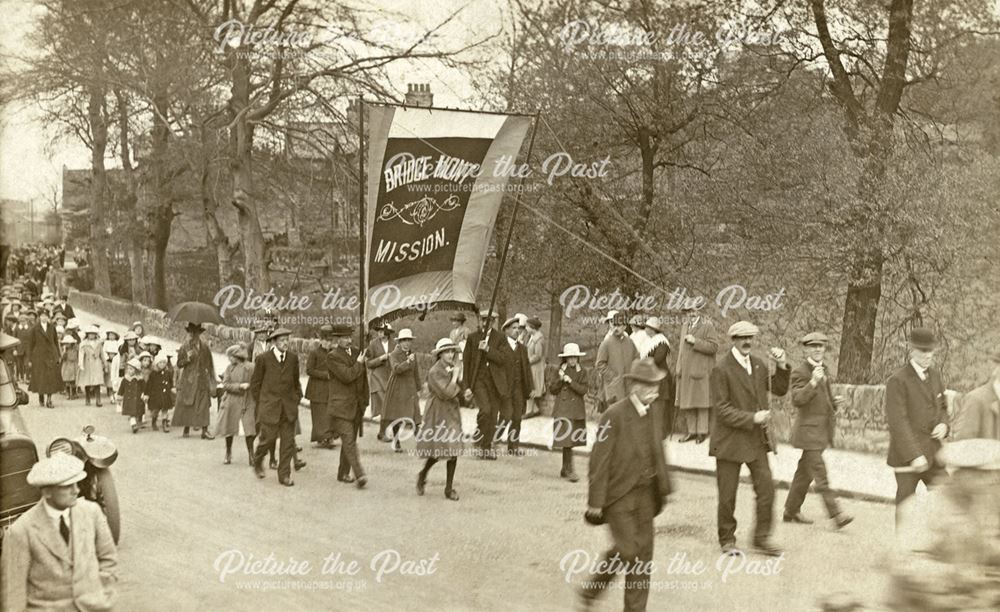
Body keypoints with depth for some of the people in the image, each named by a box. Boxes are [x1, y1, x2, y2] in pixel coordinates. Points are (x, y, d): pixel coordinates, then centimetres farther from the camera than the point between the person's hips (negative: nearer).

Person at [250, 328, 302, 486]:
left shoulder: (293, 358, 7)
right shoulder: (263, 359, -4)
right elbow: (255, 384, 3)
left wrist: (296, 400, 11)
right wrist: (260, 404, 3)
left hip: (289, 408, 3)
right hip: (269, 407, -3)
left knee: (288, 442, 1)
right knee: (268, 438, -1)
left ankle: (284, 475, 9)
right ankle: (257, 461, 29)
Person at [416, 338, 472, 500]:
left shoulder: (453, 369, 9)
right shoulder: (434, 372, -15)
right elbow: (446, 393, -24)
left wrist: (465, 395, -4)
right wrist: (455, 377, -15)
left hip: (452, 413, 6)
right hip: (438, 414, -6)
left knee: (453, 450, 2)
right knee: (437, 450, 0)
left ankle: (449, 489, 9)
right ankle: (422, 475, 29)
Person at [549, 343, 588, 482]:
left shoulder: (582, 372, 5)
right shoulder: (560, 371, 3)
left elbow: (583, 390, -6)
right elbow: (552, 390, 3)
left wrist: (570, 381, -16)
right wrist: (560, 379, -12)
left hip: (577, 411, 2)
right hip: (563, 410, -2)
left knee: (571, 441, 8)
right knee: (567, 440, -11)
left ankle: (564, 470, 20)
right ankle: (569, 470, -11)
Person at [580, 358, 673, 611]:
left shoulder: (655, 414, 5)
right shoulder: (614, 416, -17)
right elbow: (600, 461, -16)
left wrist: (663, 488, 16)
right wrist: (595, 502, -16)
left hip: (645, 493, 7)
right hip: (618, 495, -7)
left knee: (643, 552, 7)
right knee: (627, 549, -11)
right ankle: (592, 589, 13)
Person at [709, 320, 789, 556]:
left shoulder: (758, 365, 8)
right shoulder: (721, 369, -13)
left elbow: (779, 390, 11)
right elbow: (721, 409, -15)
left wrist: (782, 366, -5)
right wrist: (752, 418, -20)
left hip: (757, 440, 5)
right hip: (731, 441, -5)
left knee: (766, 488, 0)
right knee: (727, 495, 5)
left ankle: (762, 538, 12)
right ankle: (727, 539, 21)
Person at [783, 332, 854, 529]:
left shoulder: (823, 372, 17)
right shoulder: (799, 373, -10)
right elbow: (797, 400, -24)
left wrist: (835, 403, 6)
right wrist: (813, 382, -36)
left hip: (822, 432, 9)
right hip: (808, 432, -9)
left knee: (805, 473, 15)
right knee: (820, 476, -11)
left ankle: (791, 511, 23)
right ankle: (835, 515, -15)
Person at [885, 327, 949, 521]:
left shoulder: (934, 375, 10)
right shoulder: (898, 381, -13)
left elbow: (942, 407, 22)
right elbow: (897, 422, -18)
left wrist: (943, 425, -1)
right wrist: (914, 455, -24)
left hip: (932, 453, 6)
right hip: (906, 456, -6)